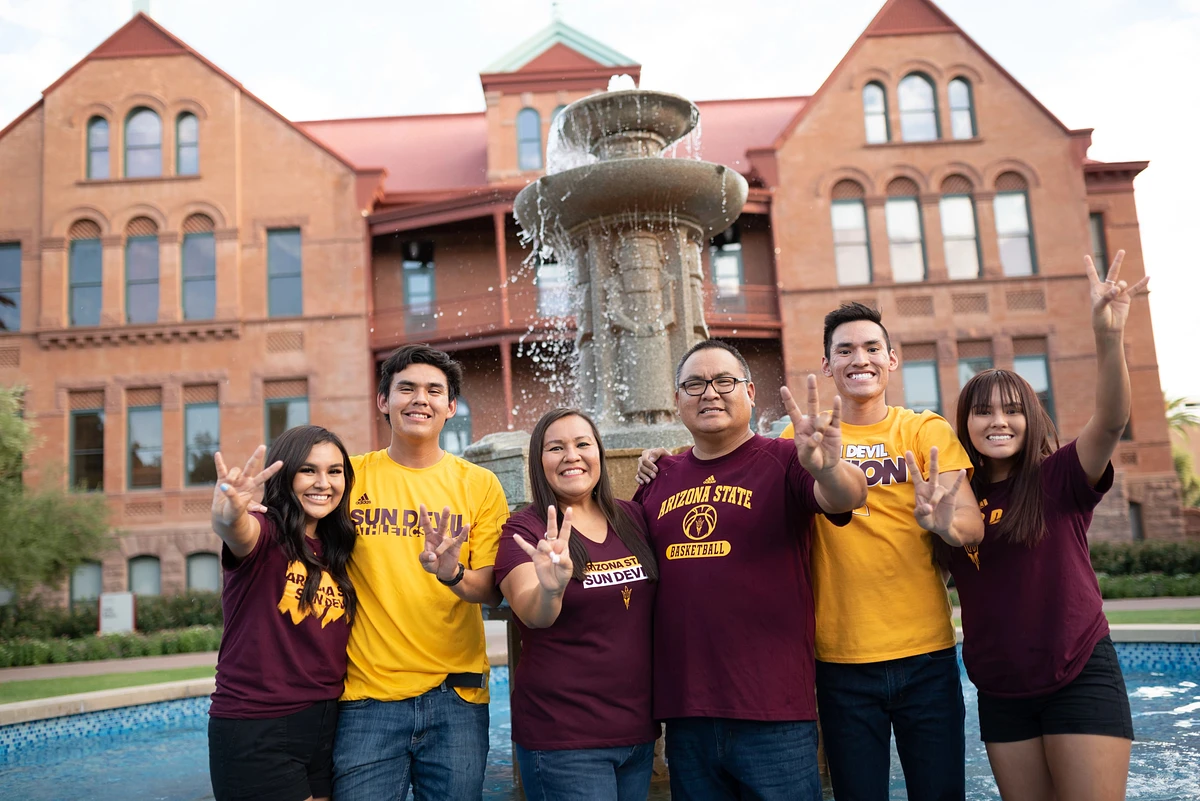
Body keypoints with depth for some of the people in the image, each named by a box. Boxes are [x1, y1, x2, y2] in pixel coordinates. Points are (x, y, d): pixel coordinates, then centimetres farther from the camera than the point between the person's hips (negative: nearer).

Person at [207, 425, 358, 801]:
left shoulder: (338, 551, 7)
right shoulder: (264, 536, -11)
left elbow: (336, 641, 10)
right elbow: (239, 532, -36)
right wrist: (229, 517, -58)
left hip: (326, 724, 6)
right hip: (255, 730, -6)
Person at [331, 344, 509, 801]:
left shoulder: (479, 485, 2)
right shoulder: (351, 476, 2)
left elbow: (492, 591, -4)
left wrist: (452, 574, -22)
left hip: (455, 696, 1)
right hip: (367, 693, 0)